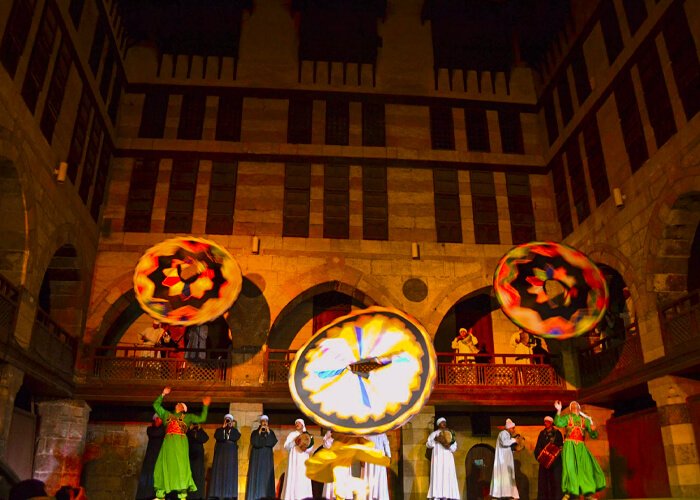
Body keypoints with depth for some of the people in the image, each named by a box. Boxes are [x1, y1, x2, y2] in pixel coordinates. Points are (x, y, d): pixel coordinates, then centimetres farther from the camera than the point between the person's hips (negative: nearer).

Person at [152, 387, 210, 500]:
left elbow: (202, 418, 15)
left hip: (181, 443, -2)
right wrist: (163, 394, 27)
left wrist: (205, 406, 8)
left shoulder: (187, 417, 21)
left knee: (181, 466, -12)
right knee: (164, 466, -4)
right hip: (168, 443, 3)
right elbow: (156, 405, 31)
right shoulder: (167, 415, 27)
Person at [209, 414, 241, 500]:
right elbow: (217, 436, -8)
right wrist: (223, 427, -8)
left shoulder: (234, 430, 14)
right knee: (219, 471, -7)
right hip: (220, 452, 0)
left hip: (231, 453, 0)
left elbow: (236, 437, -7)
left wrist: (231, 428, -5)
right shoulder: (219, 429, 14)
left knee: (230, 472, -7)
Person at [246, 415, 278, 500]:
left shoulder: (271, 432, 10)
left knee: (267, 475, -5)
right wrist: (259, 432, -15)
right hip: (257, 456, -1)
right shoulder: (255, 432, 5)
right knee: (256, 475, -8)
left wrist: (268, 432, -12)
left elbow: (273, 442, -7)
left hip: (267, 457, 2)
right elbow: (254, 442, -13)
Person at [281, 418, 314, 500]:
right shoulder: (292, 434, 13)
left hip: (303, 459, 1)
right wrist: (294, 442, -13)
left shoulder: (307, 435, 14)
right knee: (292, 477, -9)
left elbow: (310, 449, 7)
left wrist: (306, 448, -14)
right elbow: (286, 446, 2)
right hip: (294, 458, -1)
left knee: (303, 479, -7)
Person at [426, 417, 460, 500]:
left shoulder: (450, 434, 19)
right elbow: (428, 444, 1)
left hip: (448, 458, 4)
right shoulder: (434, 433, 9)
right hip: (438, 457, -4)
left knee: (448, 477, -5)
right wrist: (435, 440, -17)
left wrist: (449, 446, -11)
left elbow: (454, 447, 11)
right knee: (437, 476, -14)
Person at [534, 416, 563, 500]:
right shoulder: (542, 433, 14)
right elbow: (538, 446, 11)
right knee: (544, 478, 0)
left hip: (555, 460, -3)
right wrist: (539, 454, -5)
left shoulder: (557, 433, 5)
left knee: (555, 478, -7)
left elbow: (561, 446, 0)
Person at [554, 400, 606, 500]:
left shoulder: (585, 420, 14)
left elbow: (594, 435, 10)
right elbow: (558, 423, -13)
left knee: (586, 466, -5)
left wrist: (592, 427, -10)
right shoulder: (567, 417, 8)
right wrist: (559, 410, -22)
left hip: (581, 447, 3)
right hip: (569, 446, -3)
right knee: (570, 467, -15)